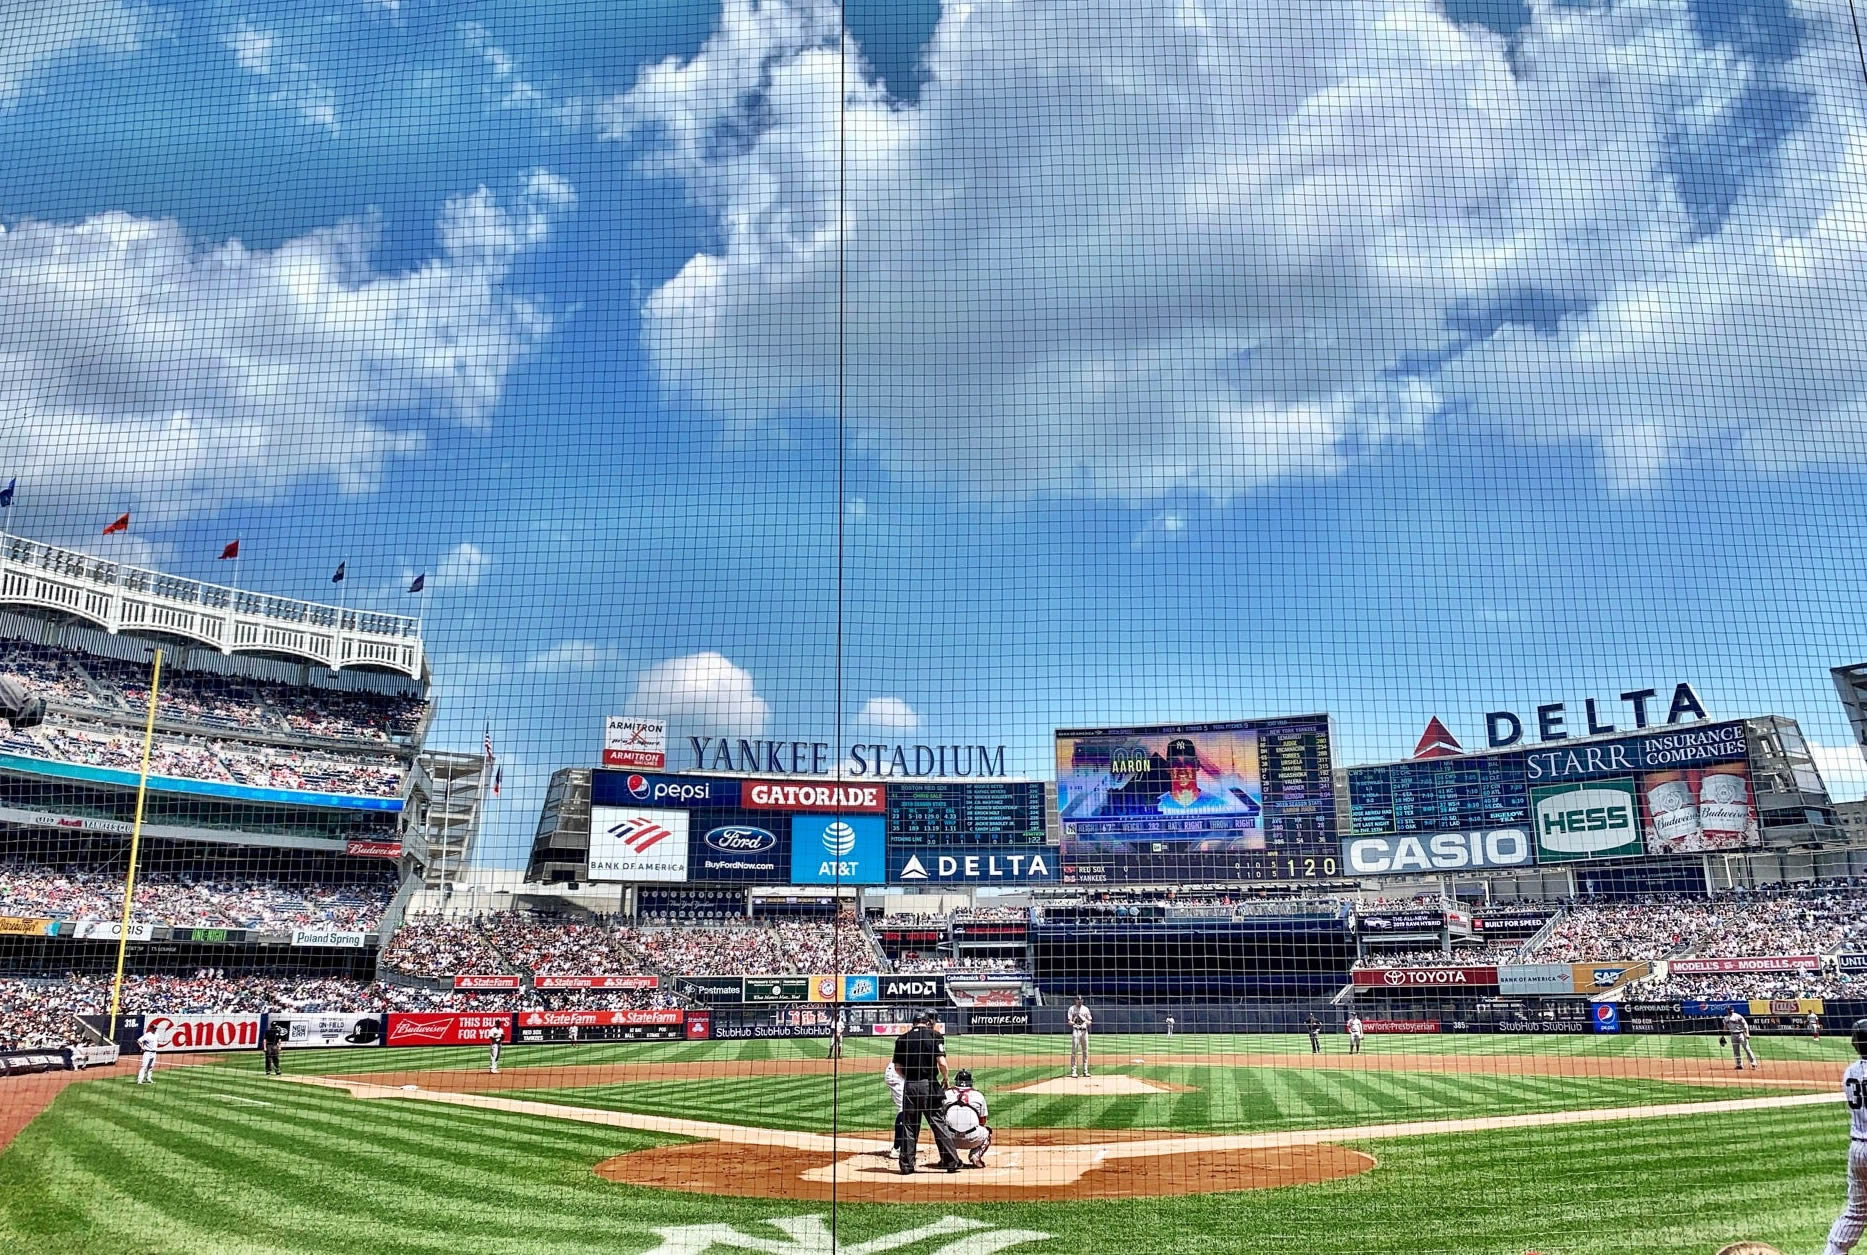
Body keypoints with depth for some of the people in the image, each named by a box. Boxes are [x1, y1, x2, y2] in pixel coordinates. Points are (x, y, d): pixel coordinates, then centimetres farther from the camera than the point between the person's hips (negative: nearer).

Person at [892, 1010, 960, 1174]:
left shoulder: (902, 1039, 5)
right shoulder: (934, 1036, -3)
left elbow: (897, 1067, 4)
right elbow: (942, 1062, -11)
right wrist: (945, 1079, 6)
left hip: (909, 1086, 2)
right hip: (929, 1085, -2)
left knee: (908, 1125, 9)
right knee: (938, 1123, 6)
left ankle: (906, 1165, 9)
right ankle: (951, 1162, 8)